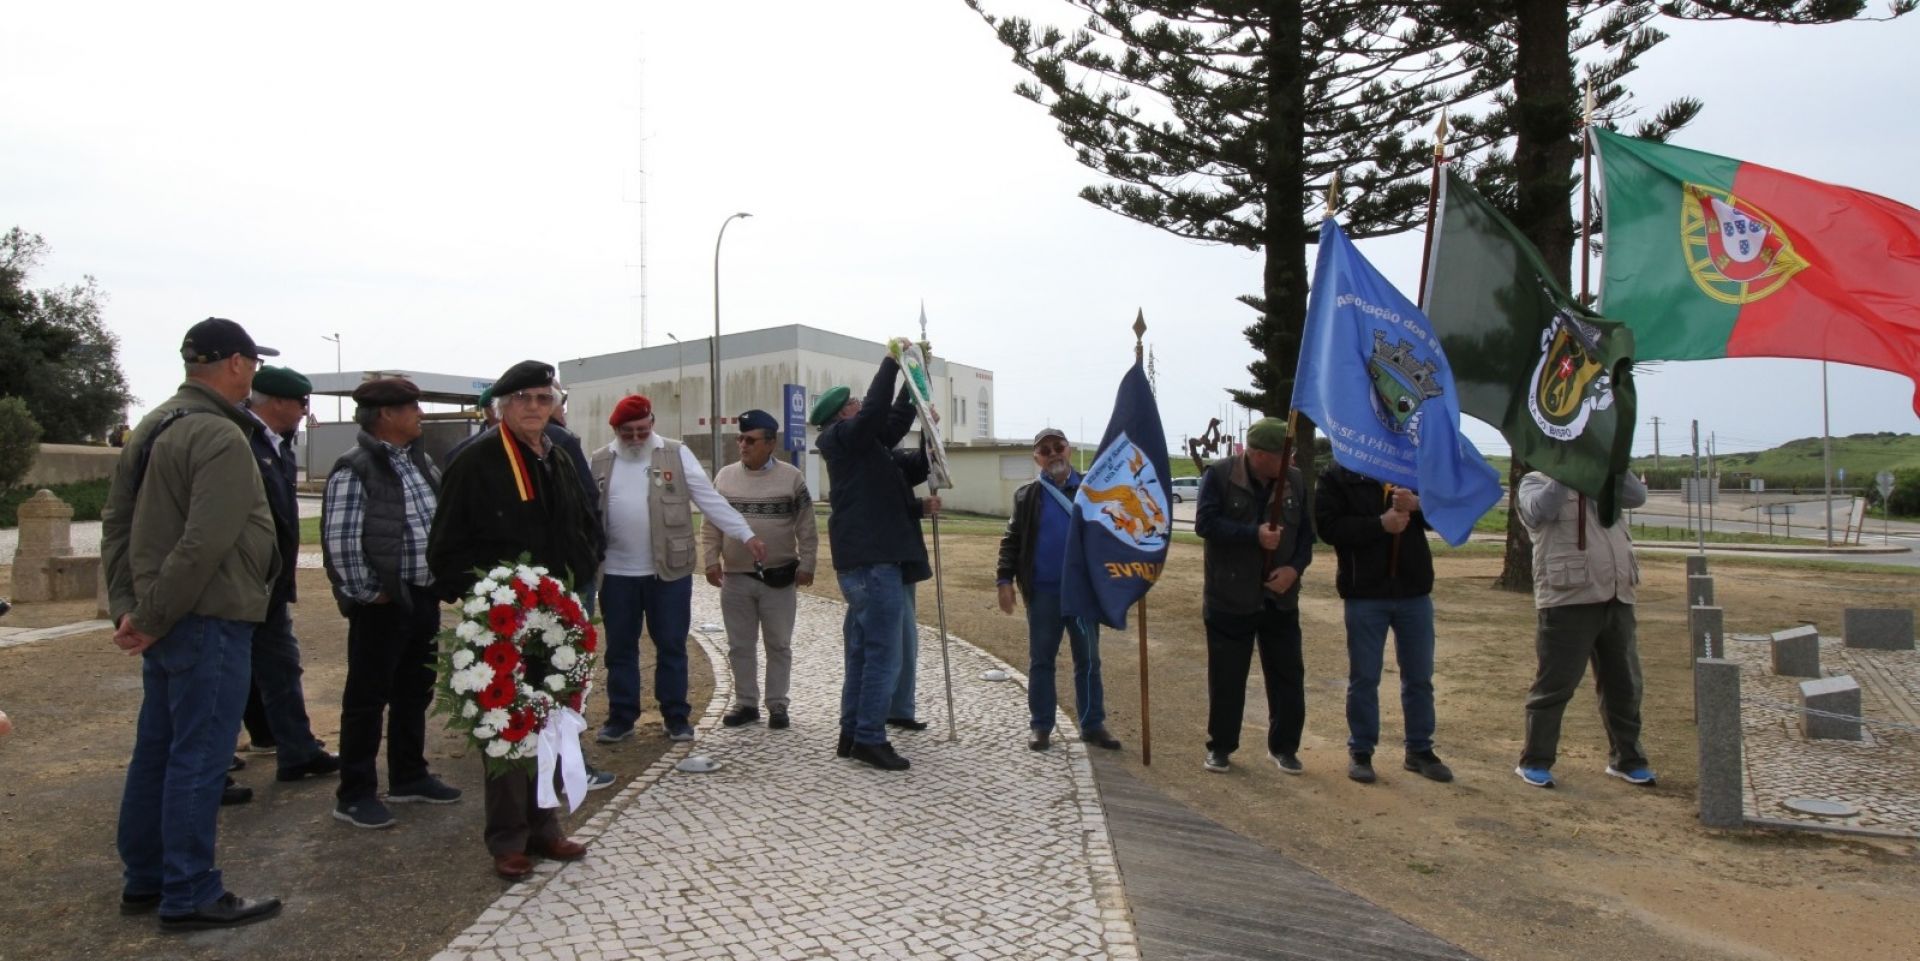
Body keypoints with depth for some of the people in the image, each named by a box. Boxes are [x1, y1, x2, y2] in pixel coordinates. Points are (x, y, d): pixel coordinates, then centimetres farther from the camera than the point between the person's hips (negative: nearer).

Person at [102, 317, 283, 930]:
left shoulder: (153, 428, 13)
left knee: (156, 752, 17)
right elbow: (204, 545, -25)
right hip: (208, 621, -10)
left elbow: (116, 523, 13)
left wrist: (126, 606, 8)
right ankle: (190, 896, 7)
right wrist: (150, 617, -15)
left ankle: (145, 880, 28)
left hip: (167, 623, 10)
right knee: (198, 760, -2)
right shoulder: (221, 437, -17)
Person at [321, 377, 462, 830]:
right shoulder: (355, 468, -14)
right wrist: (366, 593, -14)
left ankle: (409, 776, 31)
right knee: (367, 698, 2)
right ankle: (355, 794, 12)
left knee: (414, 692, 17)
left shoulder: (420, 461, 12)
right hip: (385, 602, -8)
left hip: (424, 597, 8)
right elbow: (340, 540, -18)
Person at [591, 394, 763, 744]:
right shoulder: (600, 462, 7)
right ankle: (621, 717, 22)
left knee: (671, 646, 6)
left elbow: (711, 499, -5)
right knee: (620, 648, 10)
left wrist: (746, 535, -12)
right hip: (616, 573, 2)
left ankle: (676, 716, 18)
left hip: (669, 570, -2)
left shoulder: (676, 454, -1)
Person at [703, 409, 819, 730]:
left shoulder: (792, 477, -2)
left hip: (779, 579, -2)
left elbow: (806, 528, 0)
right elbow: (711, 525, 9)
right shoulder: (725, 476, 5)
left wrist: (806, 565, -4)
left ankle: (777, 704, 15)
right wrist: (711, 560, 1)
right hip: (735, 578, 3)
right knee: (740, 646, 9)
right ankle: (746, 703, 20)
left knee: (778, 645, 6)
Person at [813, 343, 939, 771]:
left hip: (866, 562, 10)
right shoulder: (843, 439, -7)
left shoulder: (864, 446, 19)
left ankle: (851, 735, 19)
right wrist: (892, 361, -16)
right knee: (883, 655, -8)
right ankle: (870, 738, -4)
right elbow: (876, 408, -22)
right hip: (874, 562, -10)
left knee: (862, 653, 13)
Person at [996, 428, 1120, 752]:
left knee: (1088, 660, 8)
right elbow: (1012, 539, 5)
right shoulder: (1027, 495, 3)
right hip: (1042, 591, -1)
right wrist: (1005, 579, -4)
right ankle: (1041, 725, 17)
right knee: (1041, 660, 7)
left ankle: (1092, 724, 18)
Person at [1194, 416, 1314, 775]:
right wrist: (1254, 534, -23)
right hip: (1229, 598, -3)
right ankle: (1221, 746, 20)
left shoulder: (1295, 480, 2)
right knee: (1226, 677, 5)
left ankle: (1284, 746, 24)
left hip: (1280, 598, 4)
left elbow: (1307, 531, 7)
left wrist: (1295, 567, -10)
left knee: (1288, 675, 8)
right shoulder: (1220, 475, -9)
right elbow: (1205, 523, -15)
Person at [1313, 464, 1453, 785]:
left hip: (1414, 591, 4)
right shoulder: (1337, 476, -2)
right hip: (1364, 593, -3)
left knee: (1419, 676, 12)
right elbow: (1328, 526, -13)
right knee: (1363, 677, 5)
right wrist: (1380, 524, -21)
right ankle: (1360, 751, 17)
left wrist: (1418, 504, -16)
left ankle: (1420, 750, 26)